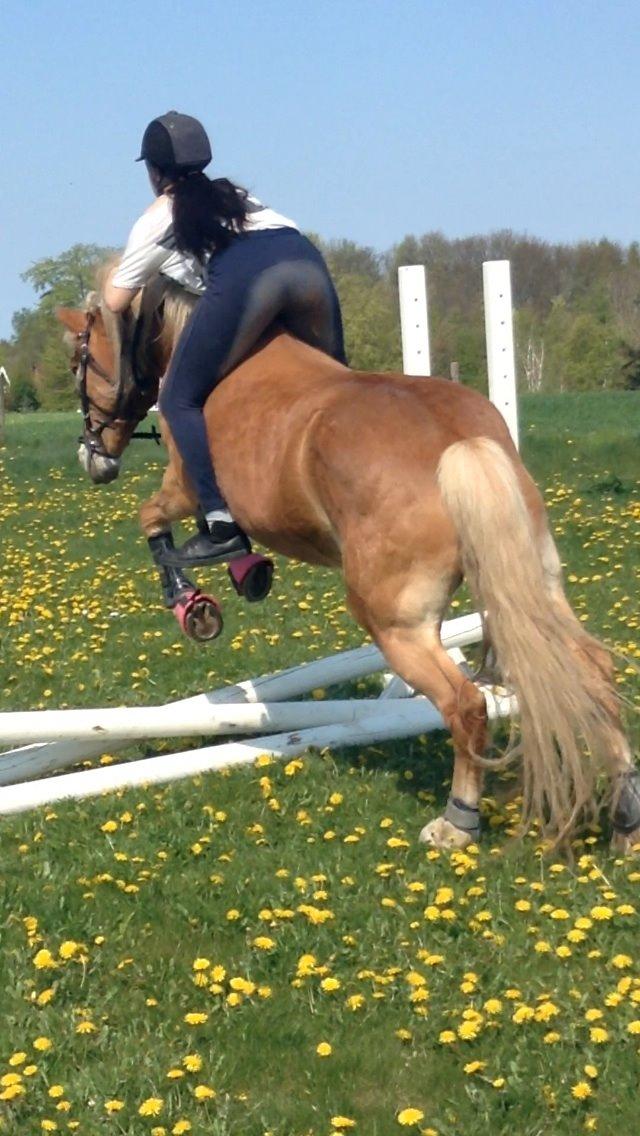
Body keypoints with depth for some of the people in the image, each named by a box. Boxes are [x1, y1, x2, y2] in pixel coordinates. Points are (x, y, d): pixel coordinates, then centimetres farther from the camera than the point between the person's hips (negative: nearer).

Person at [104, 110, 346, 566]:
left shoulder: (158, 219, 24)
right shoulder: (234, 194, 37)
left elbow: (116, 301, 29)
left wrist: (112, 275, 51)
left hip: (243, 275, -5)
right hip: (305, 258, 5)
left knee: (181, 398, 4)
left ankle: (222, 524, -9)